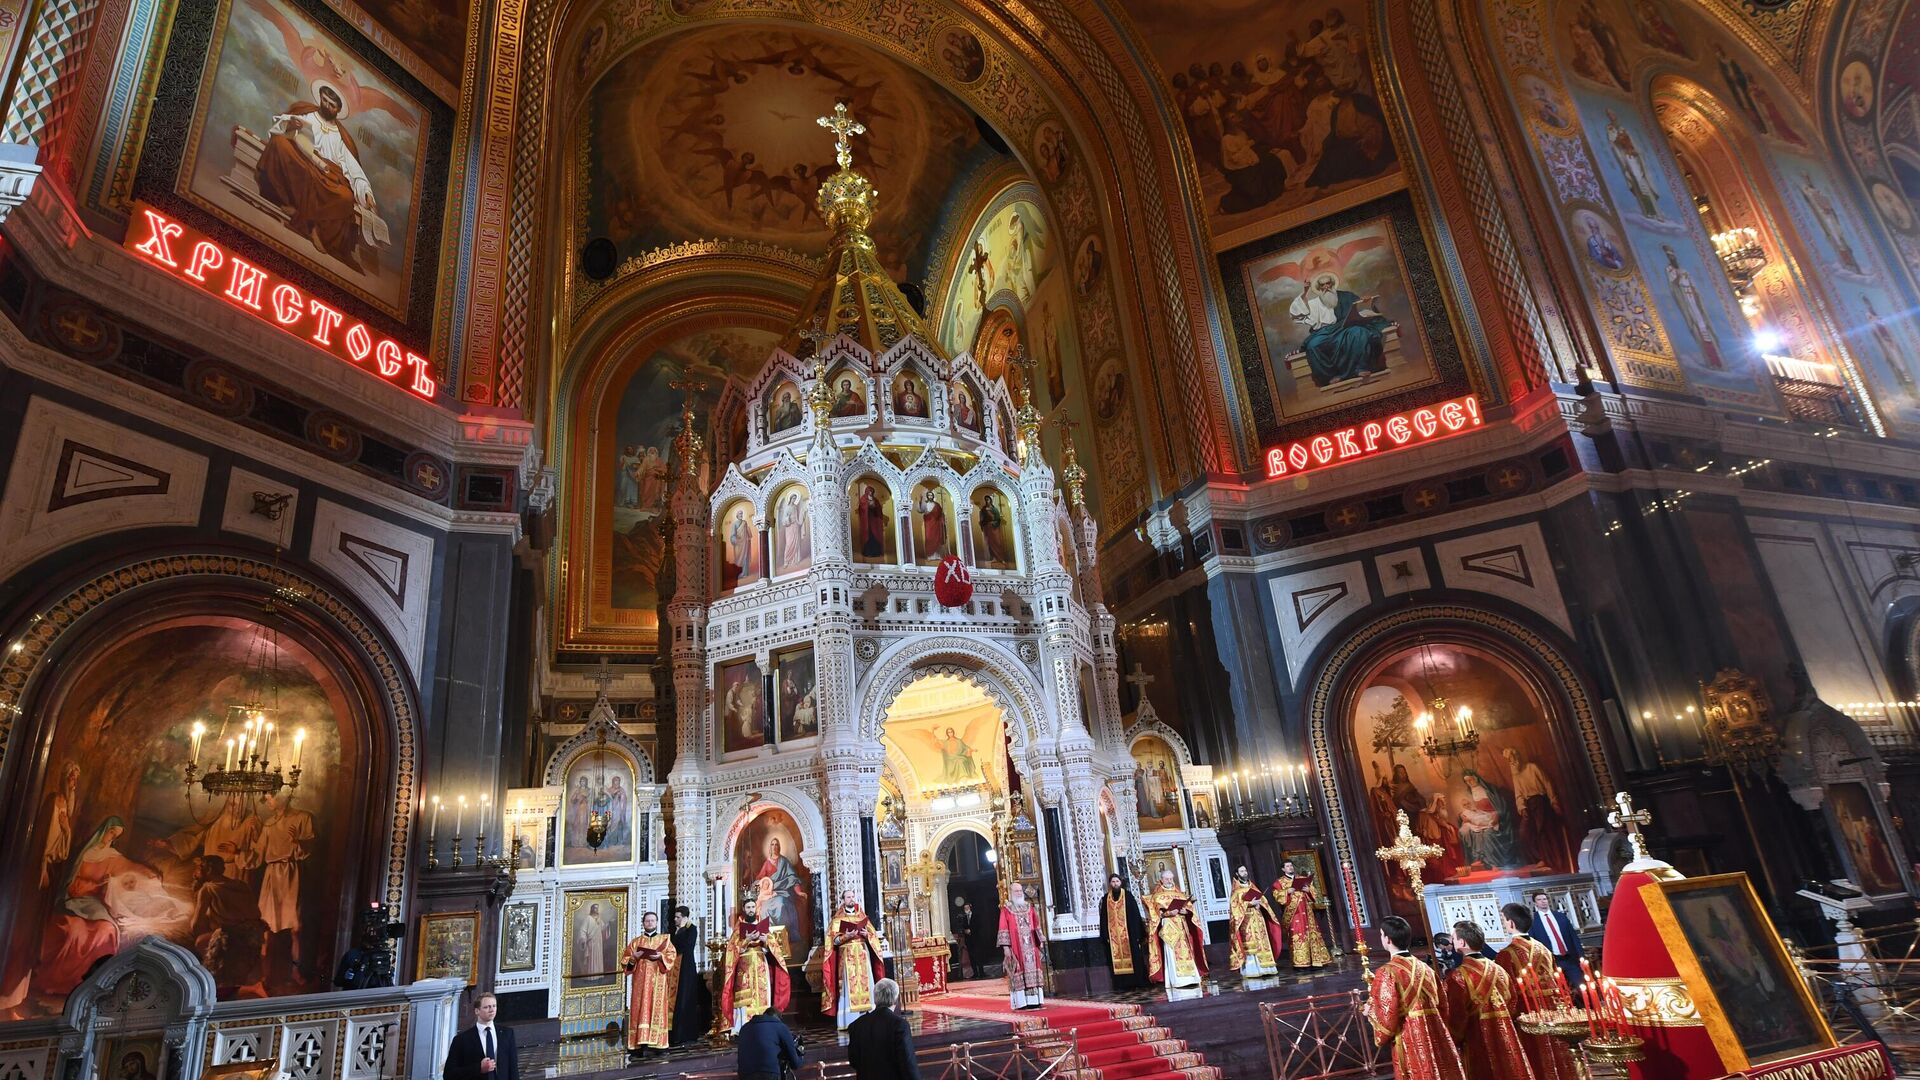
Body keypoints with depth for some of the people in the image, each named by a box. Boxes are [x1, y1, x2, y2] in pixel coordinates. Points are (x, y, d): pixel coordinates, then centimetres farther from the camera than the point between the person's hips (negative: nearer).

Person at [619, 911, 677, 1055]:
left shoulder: (665, 940, 12)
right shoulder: (635, 942, 15)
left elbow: (672, 956, 1)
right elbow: (625, 959, 9)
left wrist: (661, 956, -16)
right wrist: (633, 957, -10)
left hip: (658, 982, -1)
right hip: (640, 981, 1)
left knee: (657, 1009, -5)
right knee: (640, 1009, -6)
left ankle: (657, 1042, -4)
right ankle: (640, 1042, -7)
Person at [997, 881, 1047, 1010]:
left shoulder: (1029, 907, 12)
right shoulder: (1006, 910, -2)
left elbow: (1036, 926, 15)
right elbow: (1004, 929, -6)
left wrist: (1041, 941, 9)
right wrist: (1005, 946, -13)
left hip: (1030, 945, 5)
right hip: (1016, 947, -4)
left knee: (1032, 972, 3)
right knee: (1019, 974, -5)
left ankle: (1035, 1000, 7)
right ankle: (1021, 1002, -4)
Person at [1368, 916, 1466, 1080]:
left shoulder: (1387, 973, -11)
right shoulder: (1426, 969, 9)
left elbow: (1387, 1019, -13)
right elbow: (1443, 1008, 14)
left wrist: (1371, 1009, 7)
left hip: (1411, 1047, -6)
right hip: (1439, 1042, 6)